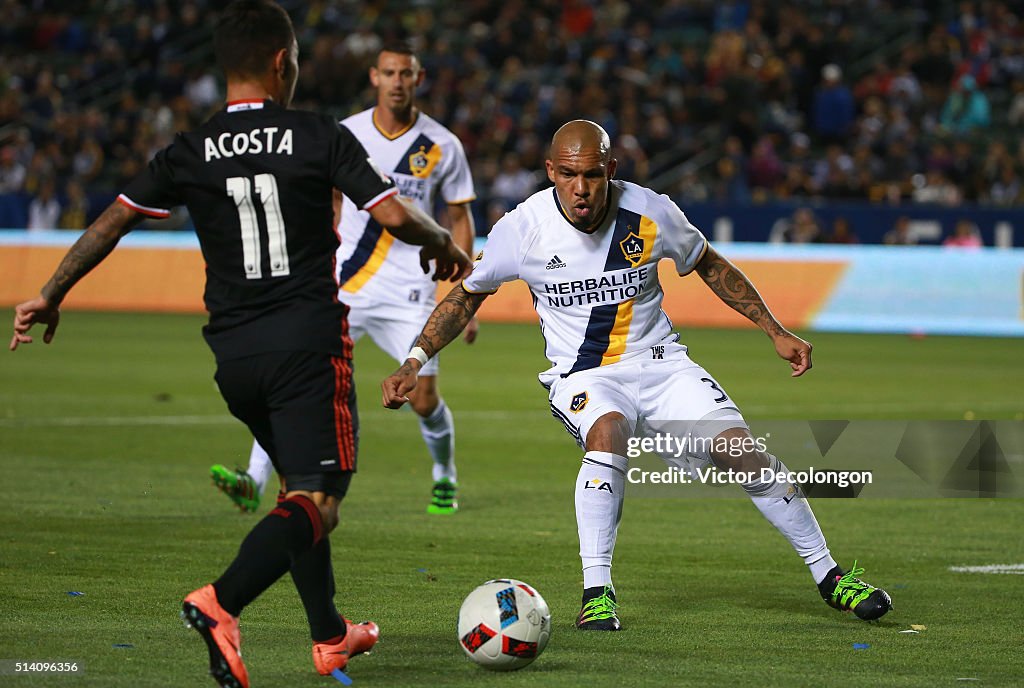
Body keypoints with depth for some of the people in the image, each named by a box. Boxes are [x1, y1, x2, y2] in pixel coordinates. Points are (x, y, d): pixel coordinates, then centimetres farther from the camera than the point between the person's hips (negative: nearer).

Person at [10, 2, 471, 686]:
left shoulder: (190, 153, 5)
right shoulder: (319, 136, -4)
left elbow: (113, 220, 3)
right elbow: (394, 214, -8)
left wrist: (50, 296, 13)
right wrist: (443, 244, 13)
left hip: (234, 350, 5)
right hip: (309, 339, -5)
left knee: (302, 485, 21)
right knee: (316, 503, -9)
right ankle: (220, 603, -31)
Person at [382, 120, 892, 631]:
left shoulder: (650, 214, -11)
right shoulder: (521, 229, -13)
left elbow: (709, 266, 8)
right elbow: (468, 294, 4)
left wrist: (775, 332, 7)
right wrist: (414, 362, -5)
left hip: (659, 364, 2)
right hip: (582, 377, -2)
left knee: (743, 452, -13)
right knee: (608, 433, -36)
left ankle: (829, 577, 5)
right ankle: (596, 592, -30)